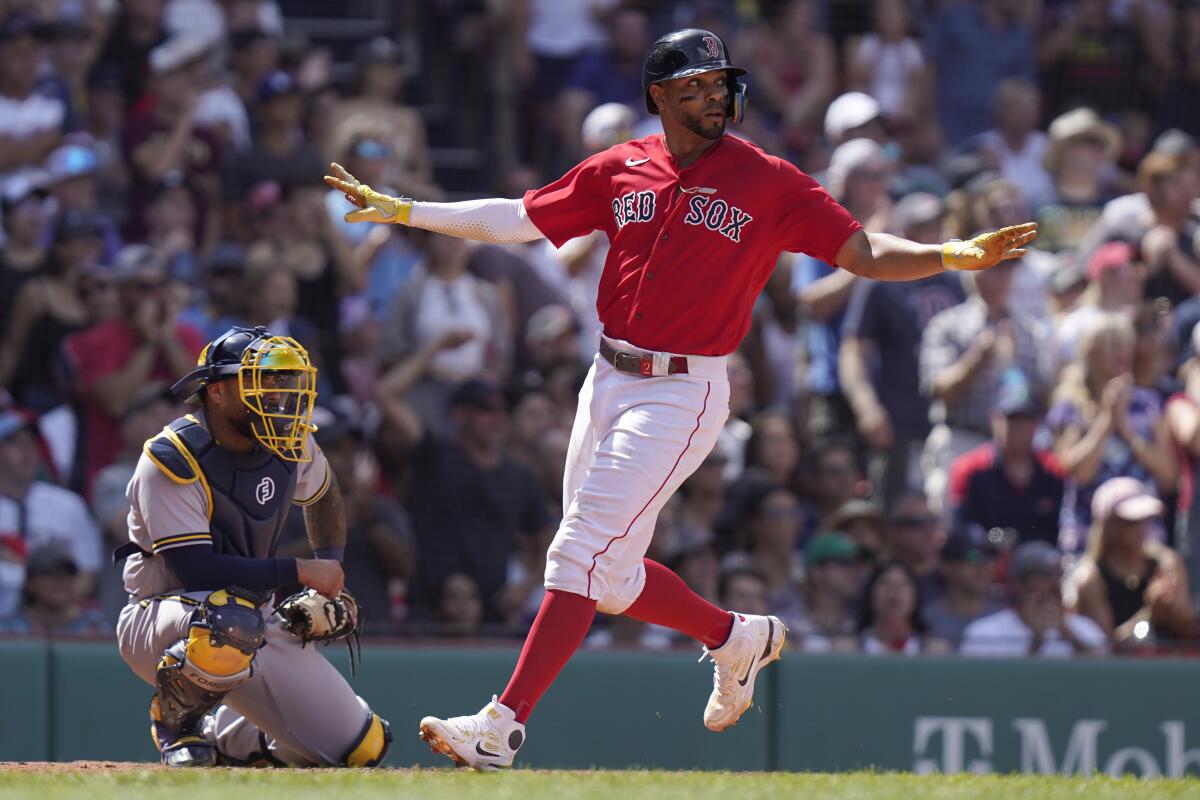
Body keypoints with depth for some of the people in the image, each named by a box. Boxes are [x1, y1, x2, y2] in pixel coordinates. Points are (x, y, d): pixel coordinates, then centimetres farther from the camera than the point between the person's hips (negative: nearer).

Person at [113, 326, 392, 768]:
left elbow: (323, 495, 25)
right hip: (161, 613, -7)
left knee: (362, 747, -1)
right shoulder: (171, 460, -20)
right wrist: (301, 571, -24)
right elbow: (196, 570, -28)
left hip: (254, 623, 7)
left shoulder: (290, 443, 1)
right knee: (232, 618, -44)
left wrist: (330, 572, 10)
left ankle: (219, 736, 22)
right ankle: (177, 722, -13)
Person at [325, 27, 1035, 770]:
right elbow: (519, 220, 13)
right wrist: (401, 210, 9)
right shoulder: (620, 170, 8)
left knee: (583, 556, -12)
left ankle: (502, 726, -12)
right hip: (609, 381, 6)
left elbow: (864, 250, -7)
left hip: (684, 395, -6)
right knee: (611, 580, 12)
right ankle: (737, 637, 36)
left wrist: (951, 256, -24)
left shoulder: (767, 181, -4)